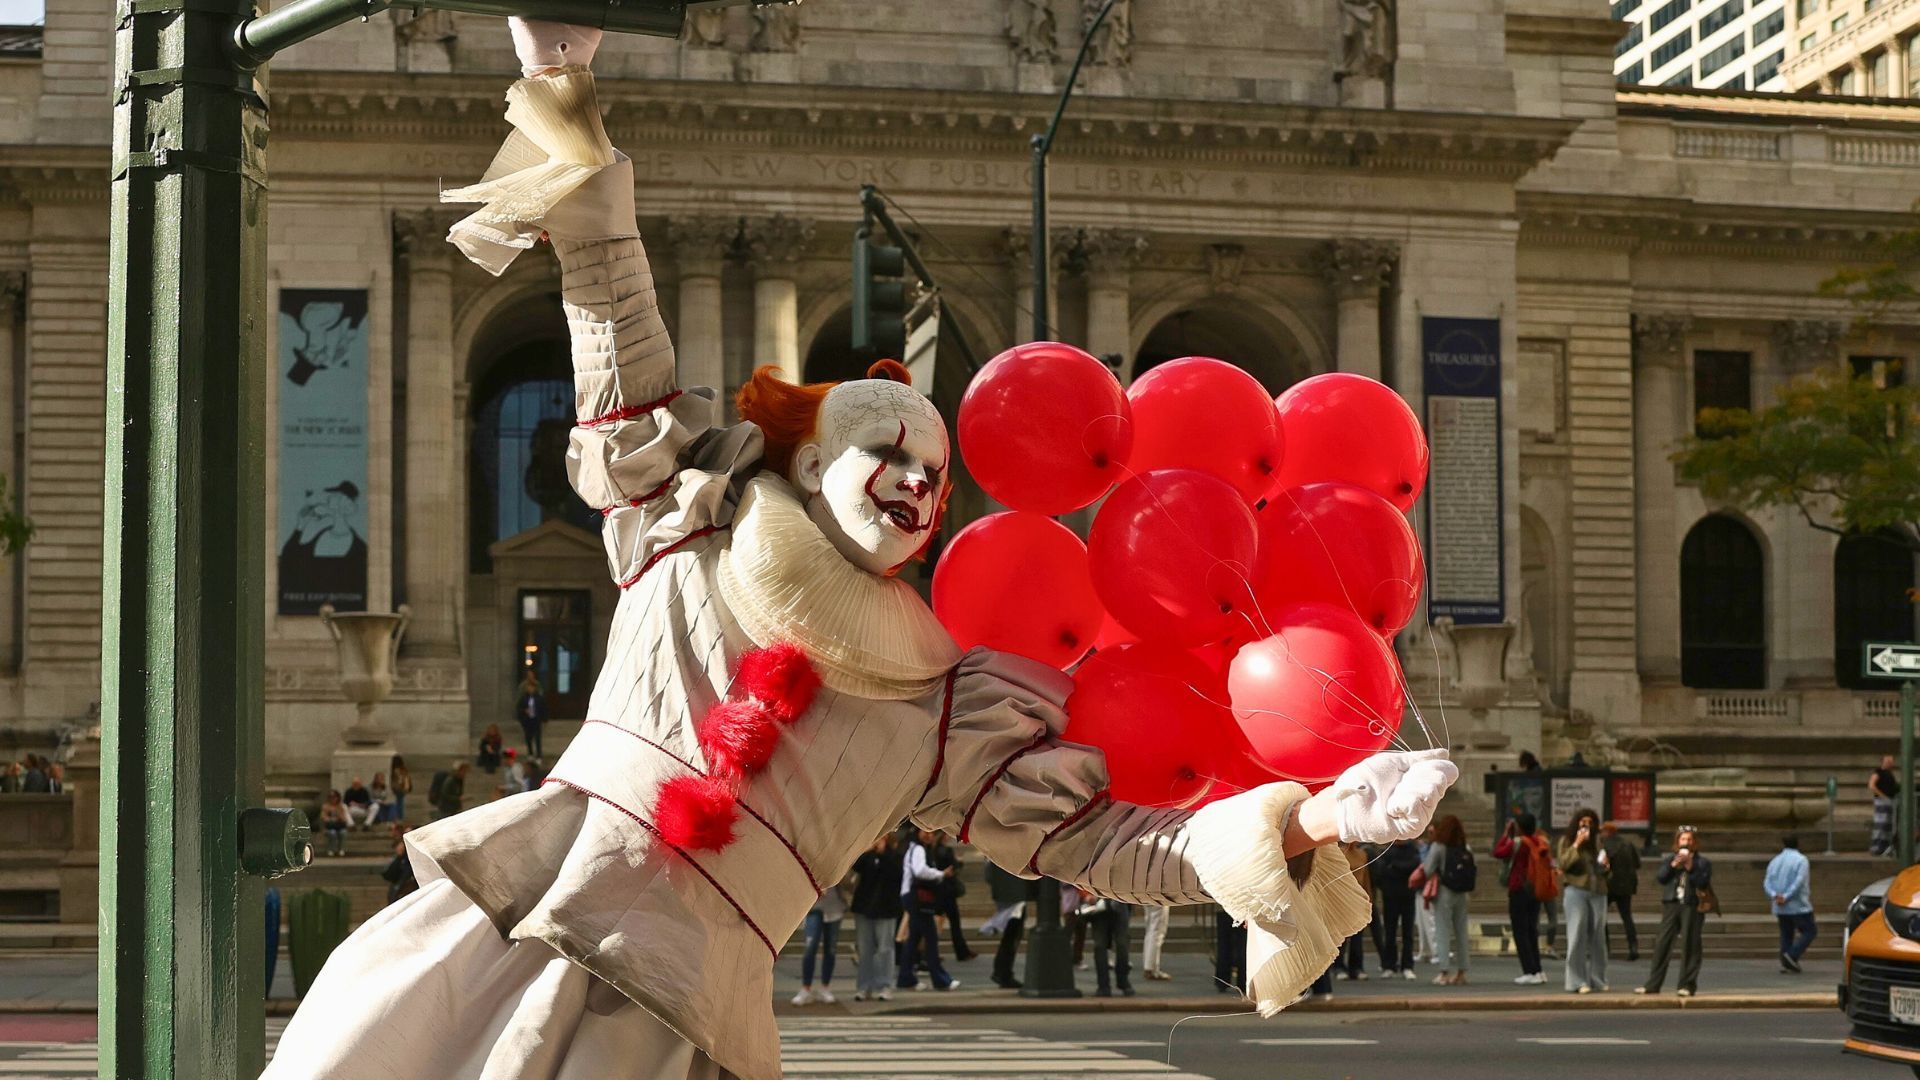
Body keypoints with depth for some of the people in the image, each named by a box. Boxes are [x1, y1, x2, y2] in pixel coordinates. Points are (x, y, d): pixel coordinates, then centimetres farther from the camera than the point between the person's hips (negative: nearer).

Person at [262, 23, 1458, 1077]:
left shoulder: (944, 703, 14)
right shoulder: (692, 529, 16)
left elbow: (1099, 836, 11)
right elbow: (626, 352, 16)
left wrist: (1293, 826, -2)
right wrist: (579, 148, 10)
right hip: (499, 911, 1)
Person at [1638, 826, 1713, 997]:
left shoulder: (1702, 862, 8)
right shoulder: (1670, 860, 18)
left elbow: (1704, 882, -7)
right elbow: (1659, 877, 2)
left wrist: (1690, 868, -16)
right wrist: (1673, 866, -11)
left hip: (1692, 906, -3)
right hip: (1672, 905, 3)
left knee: (1689, 945, -5)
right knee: (1662, 944, 0)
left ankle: (1687, 985, -1)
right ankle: (1653, 984, 4)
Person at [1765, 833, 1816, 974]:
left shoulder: (1775, 861, 10)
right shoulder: (1801, 860, -6)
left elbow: (1767, 882, 0)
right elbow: (1799, 882, -18)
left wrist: (1774, 895, -14)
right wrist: (1786, 897, -18)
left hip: (1780, 908, 6)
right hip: (1799, 906, -6)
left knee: (1786, 934, 12)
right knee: (1810, 931, 2)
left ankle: (1785, 963, 2)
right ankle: (1792, 955, -13)